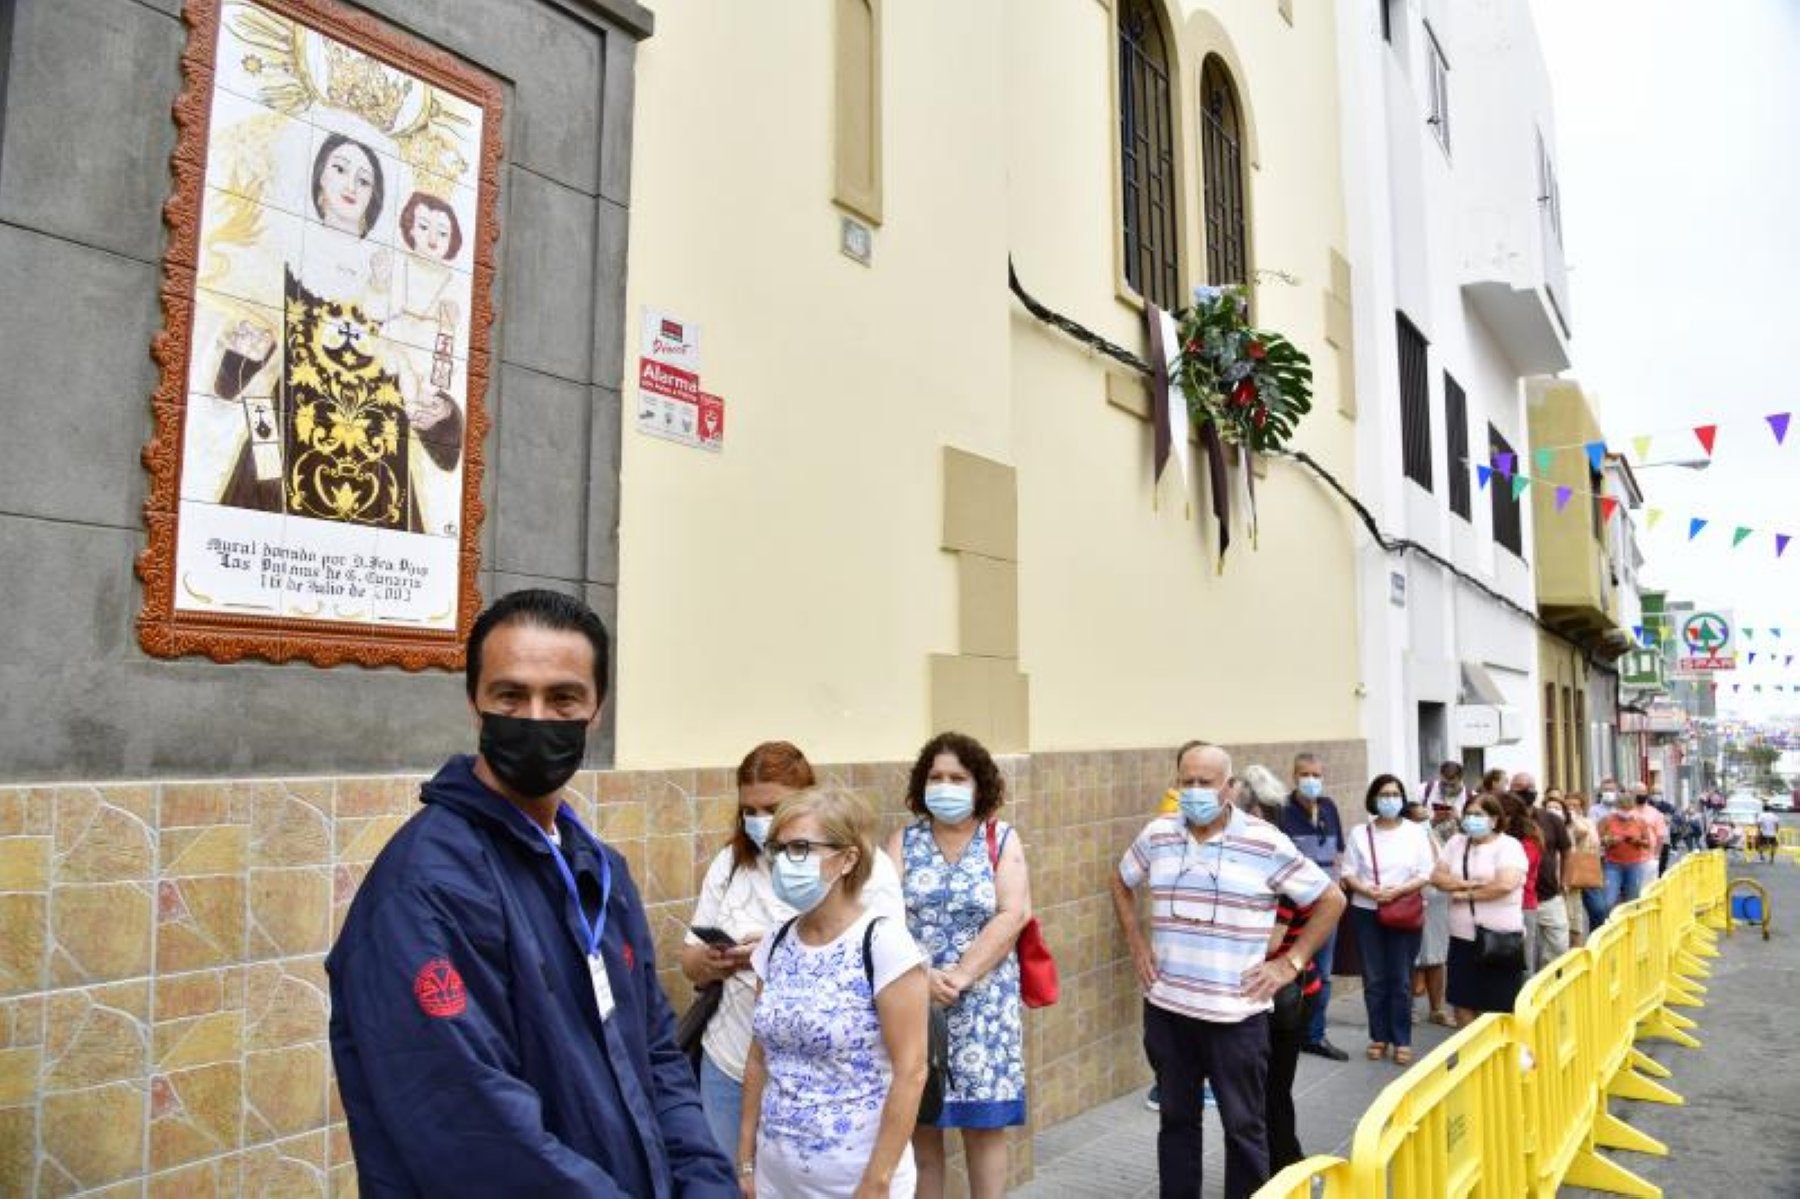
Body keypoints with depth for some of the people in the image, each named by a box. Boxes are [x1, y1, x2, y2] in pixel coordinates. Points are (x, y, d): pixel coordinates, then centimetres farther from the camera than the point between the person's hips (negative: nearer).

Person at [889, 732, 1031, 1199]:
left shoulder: (1002, 840, 1)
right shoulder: (903, 841, 3)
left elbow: (1013, 915, -9)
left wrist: (960, 976, -17)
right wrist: (923, 975, -19)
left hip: (983, 1005, -1)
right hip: (912, 1001, 1)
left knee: (984, 1123, 6)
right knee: (919, 1123, 8)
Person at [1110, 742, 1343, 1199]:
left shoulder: (1266, 842, -9)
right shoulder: (1156, 835, 1)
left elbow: (1331, 900, -1)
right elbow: (1120, 882, 20)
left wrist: (1291, 963, -5)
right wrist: (1136, 943, 10)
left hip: (1237, 1013, -3)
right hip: (1166, 1008, 3)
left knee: (1243, 1125, 9)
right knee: (1176, 1118, 16)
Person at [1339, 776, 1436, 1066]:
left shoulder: (1416, 832, 1)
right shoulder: (1360, 833, 3)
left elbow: (1425, 875, -3)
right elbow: (1349, 874, 1)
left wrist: (1397, 891, -16)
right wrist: (1371, 892, -16)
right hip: (1367, 913, 1)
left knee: (1401, 979, 2)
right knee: (1374, 979, 6)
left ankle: (1402, 1041, 12)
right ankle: (1378, 1037, 16)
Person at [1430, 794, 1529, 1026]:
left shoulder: (1509, 846, -6)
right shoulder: (1456, 843, 10)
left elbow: (1505, 884, -21)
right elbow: (1437, 877, 4)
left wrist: (1467, 894, -11)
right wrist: (1467, 883, -12)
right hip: (1462, 937, 5)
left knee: (1499, 1008, 4)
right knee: (1463, 1003, 10)